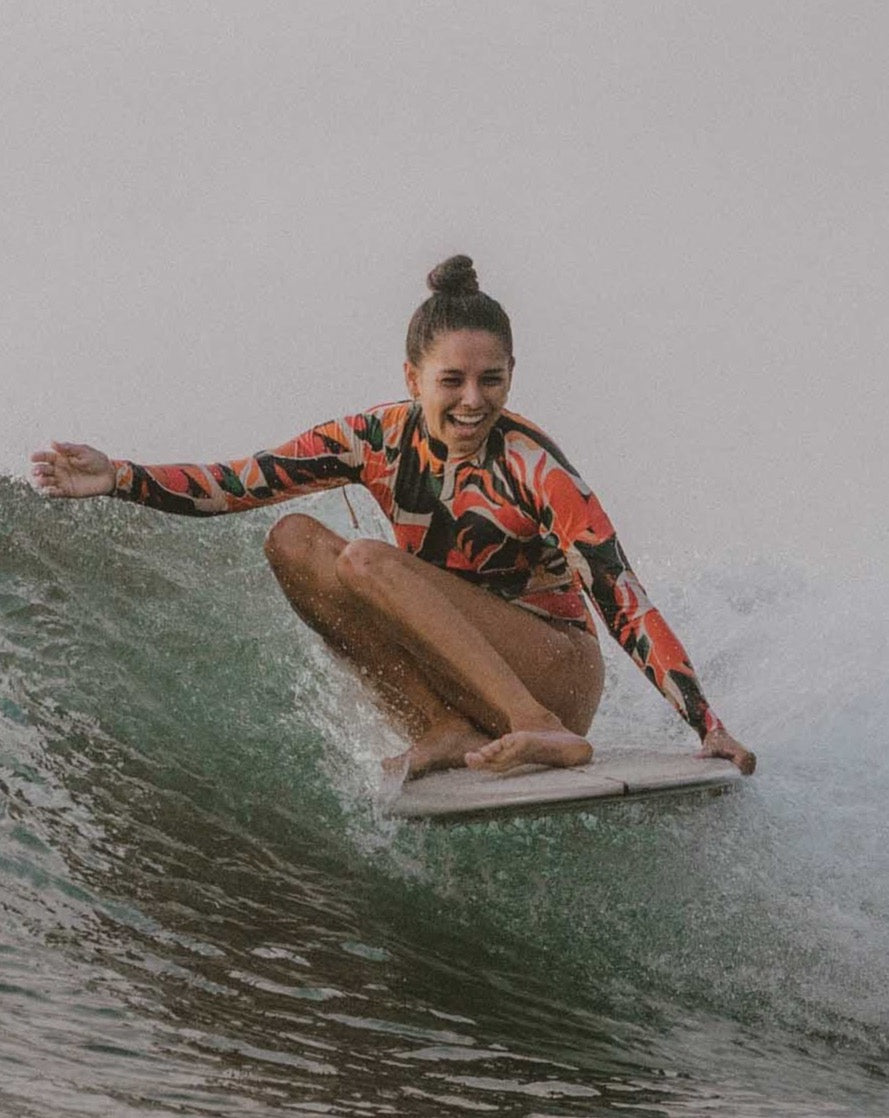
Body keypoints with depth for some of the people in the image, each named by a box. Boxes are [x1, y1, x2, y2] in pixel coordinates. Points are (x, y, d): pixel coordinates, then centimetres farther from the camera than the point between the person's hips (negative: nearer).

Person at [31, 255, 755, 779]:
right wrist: (119, 479, -16)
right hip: (454, 673, 6)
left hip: (560, 676, -6)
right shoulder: (383, 438, -5)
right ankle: (448, 734, -19)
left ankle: (546, 731, -30)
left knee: (366, 561, -26)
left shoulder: (533, 470, -19)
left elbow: (625, 606, -22)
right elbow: (238, 484, -2)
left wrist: (709, 729, -29)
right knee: (294, 541, -12)